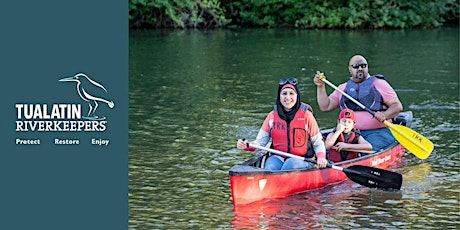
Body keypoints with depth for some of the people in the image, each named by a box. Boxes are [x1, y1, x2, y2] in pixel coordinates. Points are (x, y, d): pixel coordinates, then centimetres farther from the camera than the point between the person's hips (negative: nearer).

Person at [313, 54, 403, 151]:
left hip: (377, 132, -3)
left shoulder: (379, 84, 8)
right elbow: (325, 107, 15)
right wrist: (320, 86, 4)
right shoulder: (343, 88, 19)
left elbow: (397, 106, 3)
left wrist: (384, 115, -17)